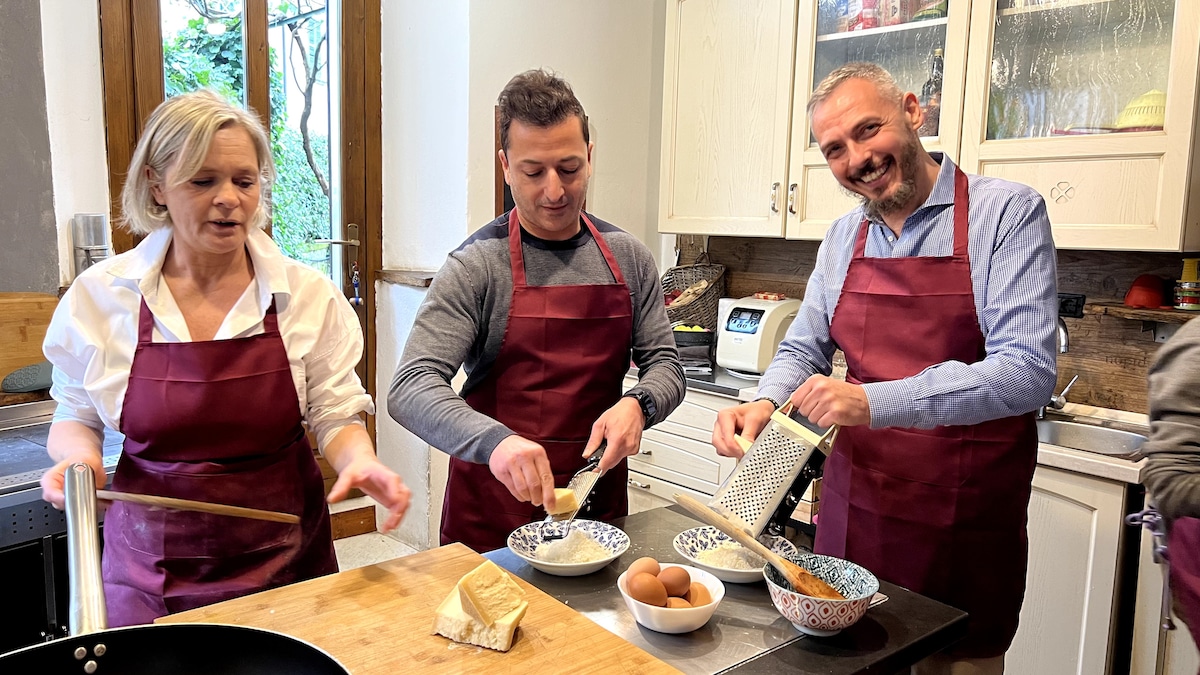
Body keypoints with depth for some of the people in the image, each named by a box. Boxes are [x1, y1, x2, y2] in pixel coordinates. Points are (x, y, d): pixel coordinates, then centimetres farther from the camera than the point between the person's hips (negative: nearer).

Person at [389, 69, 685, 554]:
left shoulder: (629, 259, 1)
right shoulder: (476, 266, -12)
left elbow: (663, 364, 5)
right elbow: (411, 388, -19)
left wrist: (637, 404, -18)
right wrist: (494, 441, -37)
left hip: (600, 504, 4)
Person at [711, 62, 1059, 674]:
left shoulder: (1007, 211, -12)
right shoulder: (843, 237, 6)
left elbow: (1028, 371, -21)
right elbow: (802, 352, 11)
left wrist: (875, 403, -32)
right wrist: (764, 404, -11)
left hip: (967, 526, -4)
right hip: (853, 505, 5)